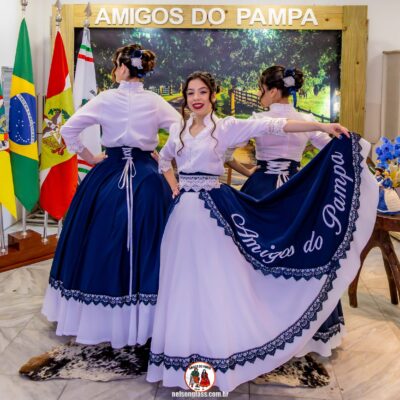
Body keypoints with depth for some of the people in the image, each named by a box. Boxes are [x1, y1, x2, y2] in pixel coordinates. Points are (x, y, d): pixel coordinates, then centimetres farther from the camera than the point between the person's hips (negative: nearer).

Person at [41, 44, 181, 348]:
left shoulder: (106, 99, -4)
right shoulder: (156, 102, 0)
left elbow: (68, 130, -5)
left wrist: (88, 156, 6)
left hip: (109, 176, -1)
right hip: (147, 178, 1)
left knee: (103, 243, 10)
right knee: (145, 243, 8)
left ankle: (98, 316, 23)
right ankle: (143, 317, 17)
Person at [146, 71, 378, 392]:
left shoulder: (226, 127, -4)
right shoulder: (178, 130, 11)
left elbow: (270, 126, -14)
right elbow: (164, 159, 28)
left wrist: (322, 126, -22)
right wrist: (174, 186, 12)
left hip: (212, 212, -5)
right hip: (183, 212, 5)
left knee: (215, 283, -1)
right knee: (183, 284, 9)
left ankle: (219, 353, 14)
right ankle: (185, 350, 23)